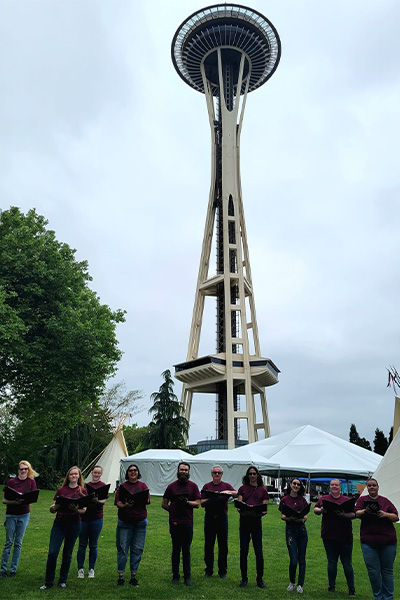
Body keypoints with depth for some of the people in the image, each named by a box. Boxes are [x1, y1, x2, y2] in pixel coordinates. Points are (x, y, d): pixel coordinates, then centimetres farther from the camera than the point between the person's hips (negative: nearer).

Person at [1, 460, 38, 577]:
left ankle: (13, 569, 17)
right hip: (11, 515, -1)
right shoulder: (11, 481, -5)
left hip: (24, 515, 1)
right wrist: (15, 502, -23)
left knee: (18, 543, 6)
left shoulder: (31, 482, 0)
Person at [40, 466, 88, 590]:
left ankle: (63, 580, 26)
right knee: (52, 552, -6)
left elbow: (84, 510, -1)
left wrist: (76, 510, -21)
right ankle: (48, 582, 11)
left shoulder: (82, 491, 1)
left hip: (74, 524, -1)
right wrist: (55, 507, -16)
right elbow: (52, 509, 6)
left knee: (68, 554, 9)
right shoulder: (61, 490, 5)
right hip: (59, 523, 1)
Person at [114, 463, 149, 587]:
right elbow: (118, 502, -4)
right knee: (122, 548, 1)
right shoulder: (122, 486, 2)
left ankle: (134, 576, 16)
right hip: (124, 522, -1)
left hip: (140, 522, 2)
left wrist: (141, 500, -20)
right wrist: (126, 505, -23)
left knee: (137, 549, 5)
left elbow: (148, 500, 1)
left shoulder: (143, 485, 8)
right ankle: (121, 576, 13)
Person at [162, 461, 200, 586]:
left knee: (186, 550, 7)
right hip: (175, 522, 0)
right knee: (176, 550, 5)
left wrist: (187, 502, -14)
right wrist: (173, 510, 0)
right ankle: (175, 576, 17)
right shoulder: (171, 486, 4)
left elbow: (197, 503, 1)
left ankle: (187, 576, 18)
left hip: (188, 522, 0)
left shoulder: (193, 486, 4)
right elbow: (164, 504, 9)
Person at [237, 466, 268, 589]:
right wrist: (241, 509, -19)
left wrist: (261, 512, -17)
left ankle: (260, 579, 17)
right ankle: (244, 579, 19)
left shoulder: (262, 490, 7)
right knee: (243, 551, 5)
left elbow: (265, 509, 4)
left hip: (256, 522, 0)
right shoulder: (242, 488, 7)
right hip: (244, 522, 0)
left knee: (259, 552, 1)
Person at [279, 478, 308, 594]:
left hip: (302, 529, 2)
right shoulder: (285, 500, -1)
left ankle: (300, 585, 19)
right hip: (290, 529, -2)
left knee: (301, 559, 7)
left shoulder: (302, 499, 5)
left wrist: (303, 519, -16)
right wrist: (289, 518, -18)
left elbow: (306, 515, 6)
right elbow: (282, 516, 2)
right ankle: (292, 582, 21)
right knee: (293, 560, -3)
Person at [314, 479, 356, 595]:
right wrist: (320, 510, -13)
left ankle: (351, 589, 18)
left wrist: (343, 515, -21)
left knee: (347, 563, 6)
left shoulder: (347, 500, 2)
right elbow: (315, 509, 9)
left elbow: (353, 514, -4)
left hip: (345, 537, -1)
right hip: (329, 536, 1)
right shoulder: (323, 498, 7)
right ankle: (331, 586, 25)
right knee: (332, 561, 11)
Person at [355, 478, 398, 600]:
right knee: (373, 571, 0)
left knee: (387, 570, 6)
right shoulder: (362, 499, 8)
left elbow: (396, 517, 5)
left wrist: (386, 514, -15)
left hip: (388, 541, 1)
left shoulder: (385, 501, 8)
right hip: (368, 541, 0)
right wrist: (365, 511, -25)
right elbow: (357, 513, -5)